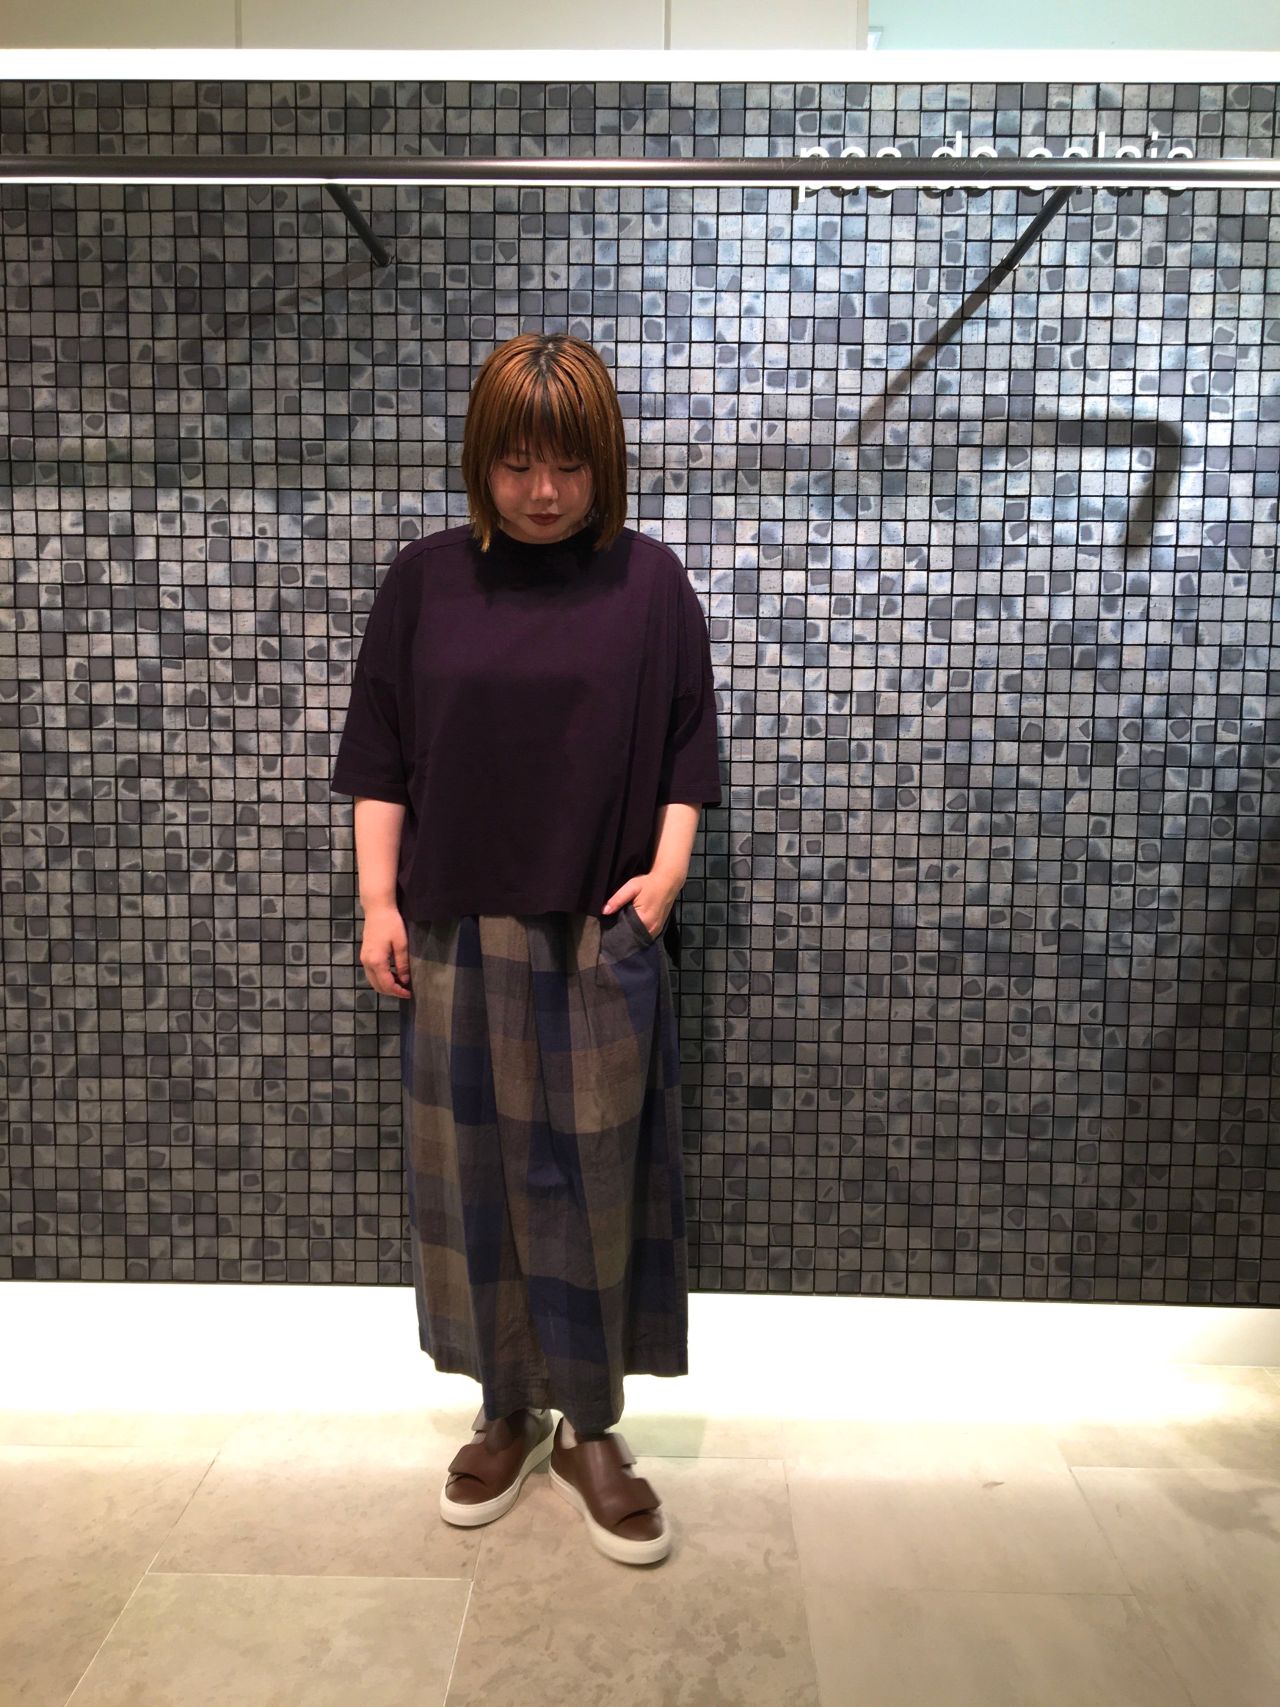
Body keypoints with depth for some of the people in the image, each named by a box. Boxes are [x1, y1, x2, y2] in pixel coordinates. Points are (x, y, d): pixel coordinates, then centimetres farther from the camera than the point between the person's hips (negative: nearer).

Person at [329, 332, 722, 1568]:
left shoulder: (648, 582, 1)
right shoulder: (426, 579, 3)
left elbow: (686, 748, 5)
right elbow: (379, 751, 6)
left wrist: (666, 869, -8)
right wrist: (378, 898, 0)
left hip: (601, 936, -1)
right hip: (456, 933, 2)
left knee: (597, 1179, 5)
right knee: (473, 1175, 10)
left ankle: (592, 1432, 24)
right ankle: (507, 1411, 30)